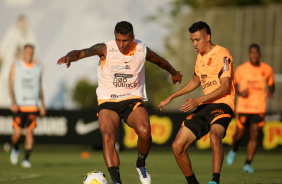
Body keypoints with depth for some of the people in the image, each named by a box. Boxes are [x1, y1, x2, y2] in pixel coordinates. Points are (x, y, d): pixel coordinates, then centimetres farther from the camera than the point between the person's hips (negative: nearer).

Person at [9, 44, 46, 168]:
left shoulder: (38, 69, 11)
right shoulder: (15, 66, 4)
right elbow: (11, 85, 0)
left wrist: (42, 104, 12)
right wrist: (13, 102, -12)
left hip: (32, 105, 2)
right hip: (18, 105, -2)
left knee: (29, 132, -6)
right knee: (17, 132, -7)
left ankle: (27, 158, -2)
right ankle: (15, 149, 23)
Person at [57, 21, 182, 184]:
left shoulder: (142, 50, -2)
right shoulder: (105, 49, -11)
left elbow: (160, 61, 20)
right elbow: (81, 53, -27)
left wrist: (174, 73, 38)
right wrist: (70, 57, -50)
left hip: (133, 100, 1)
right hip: (108, 102, -1)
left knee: (144, 132, -26)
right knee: (108, 137, -26)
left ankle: (141, 164, 4)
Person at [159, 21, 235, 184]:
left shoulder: (222, 54, -8)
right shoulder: (200, 56, 17)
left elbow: (225, 87, -16)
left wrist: (198, 100, -24)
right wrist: (171, 97, 33)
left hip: (222, 104, -8)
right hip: (203, 107, 8)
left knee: (214, 136, -39)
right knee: (178, 146, -3)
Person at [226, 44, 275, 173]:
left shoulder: (267, 69, 2)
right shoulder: (241, 69, -1)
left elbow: (271, 85, 15)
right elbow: (234, 85, 8)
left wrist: (270, 92, -8)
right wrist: (239, 93, -12)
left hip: (259, 109, 0)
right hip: (243, 107, 0)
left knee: (254, 136, -7)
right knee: (240, 133, 7)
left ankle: (247, 164, -1)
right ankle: (234, 150, 41)